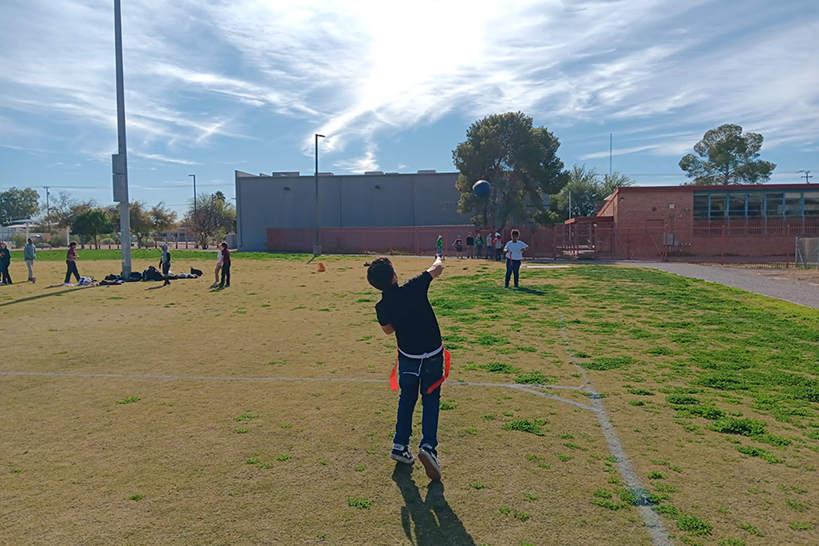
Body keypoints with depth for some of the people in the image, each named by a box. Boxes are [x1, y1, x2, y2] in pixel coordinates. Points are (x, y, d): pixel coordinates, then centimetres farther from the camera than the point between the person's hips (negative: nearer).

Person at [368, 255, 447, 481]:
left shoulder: (382, 307, -10)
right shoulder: (413, 288, -17)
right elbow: (437, 269, 1)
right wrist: (438, 259, 23)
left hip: (408, 358, 1)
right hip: (432, 356, -1)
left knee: (407, 399, 21)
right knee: (431, 401, 13)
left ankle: (400, 445, 24)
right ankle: (428, 445, -3)